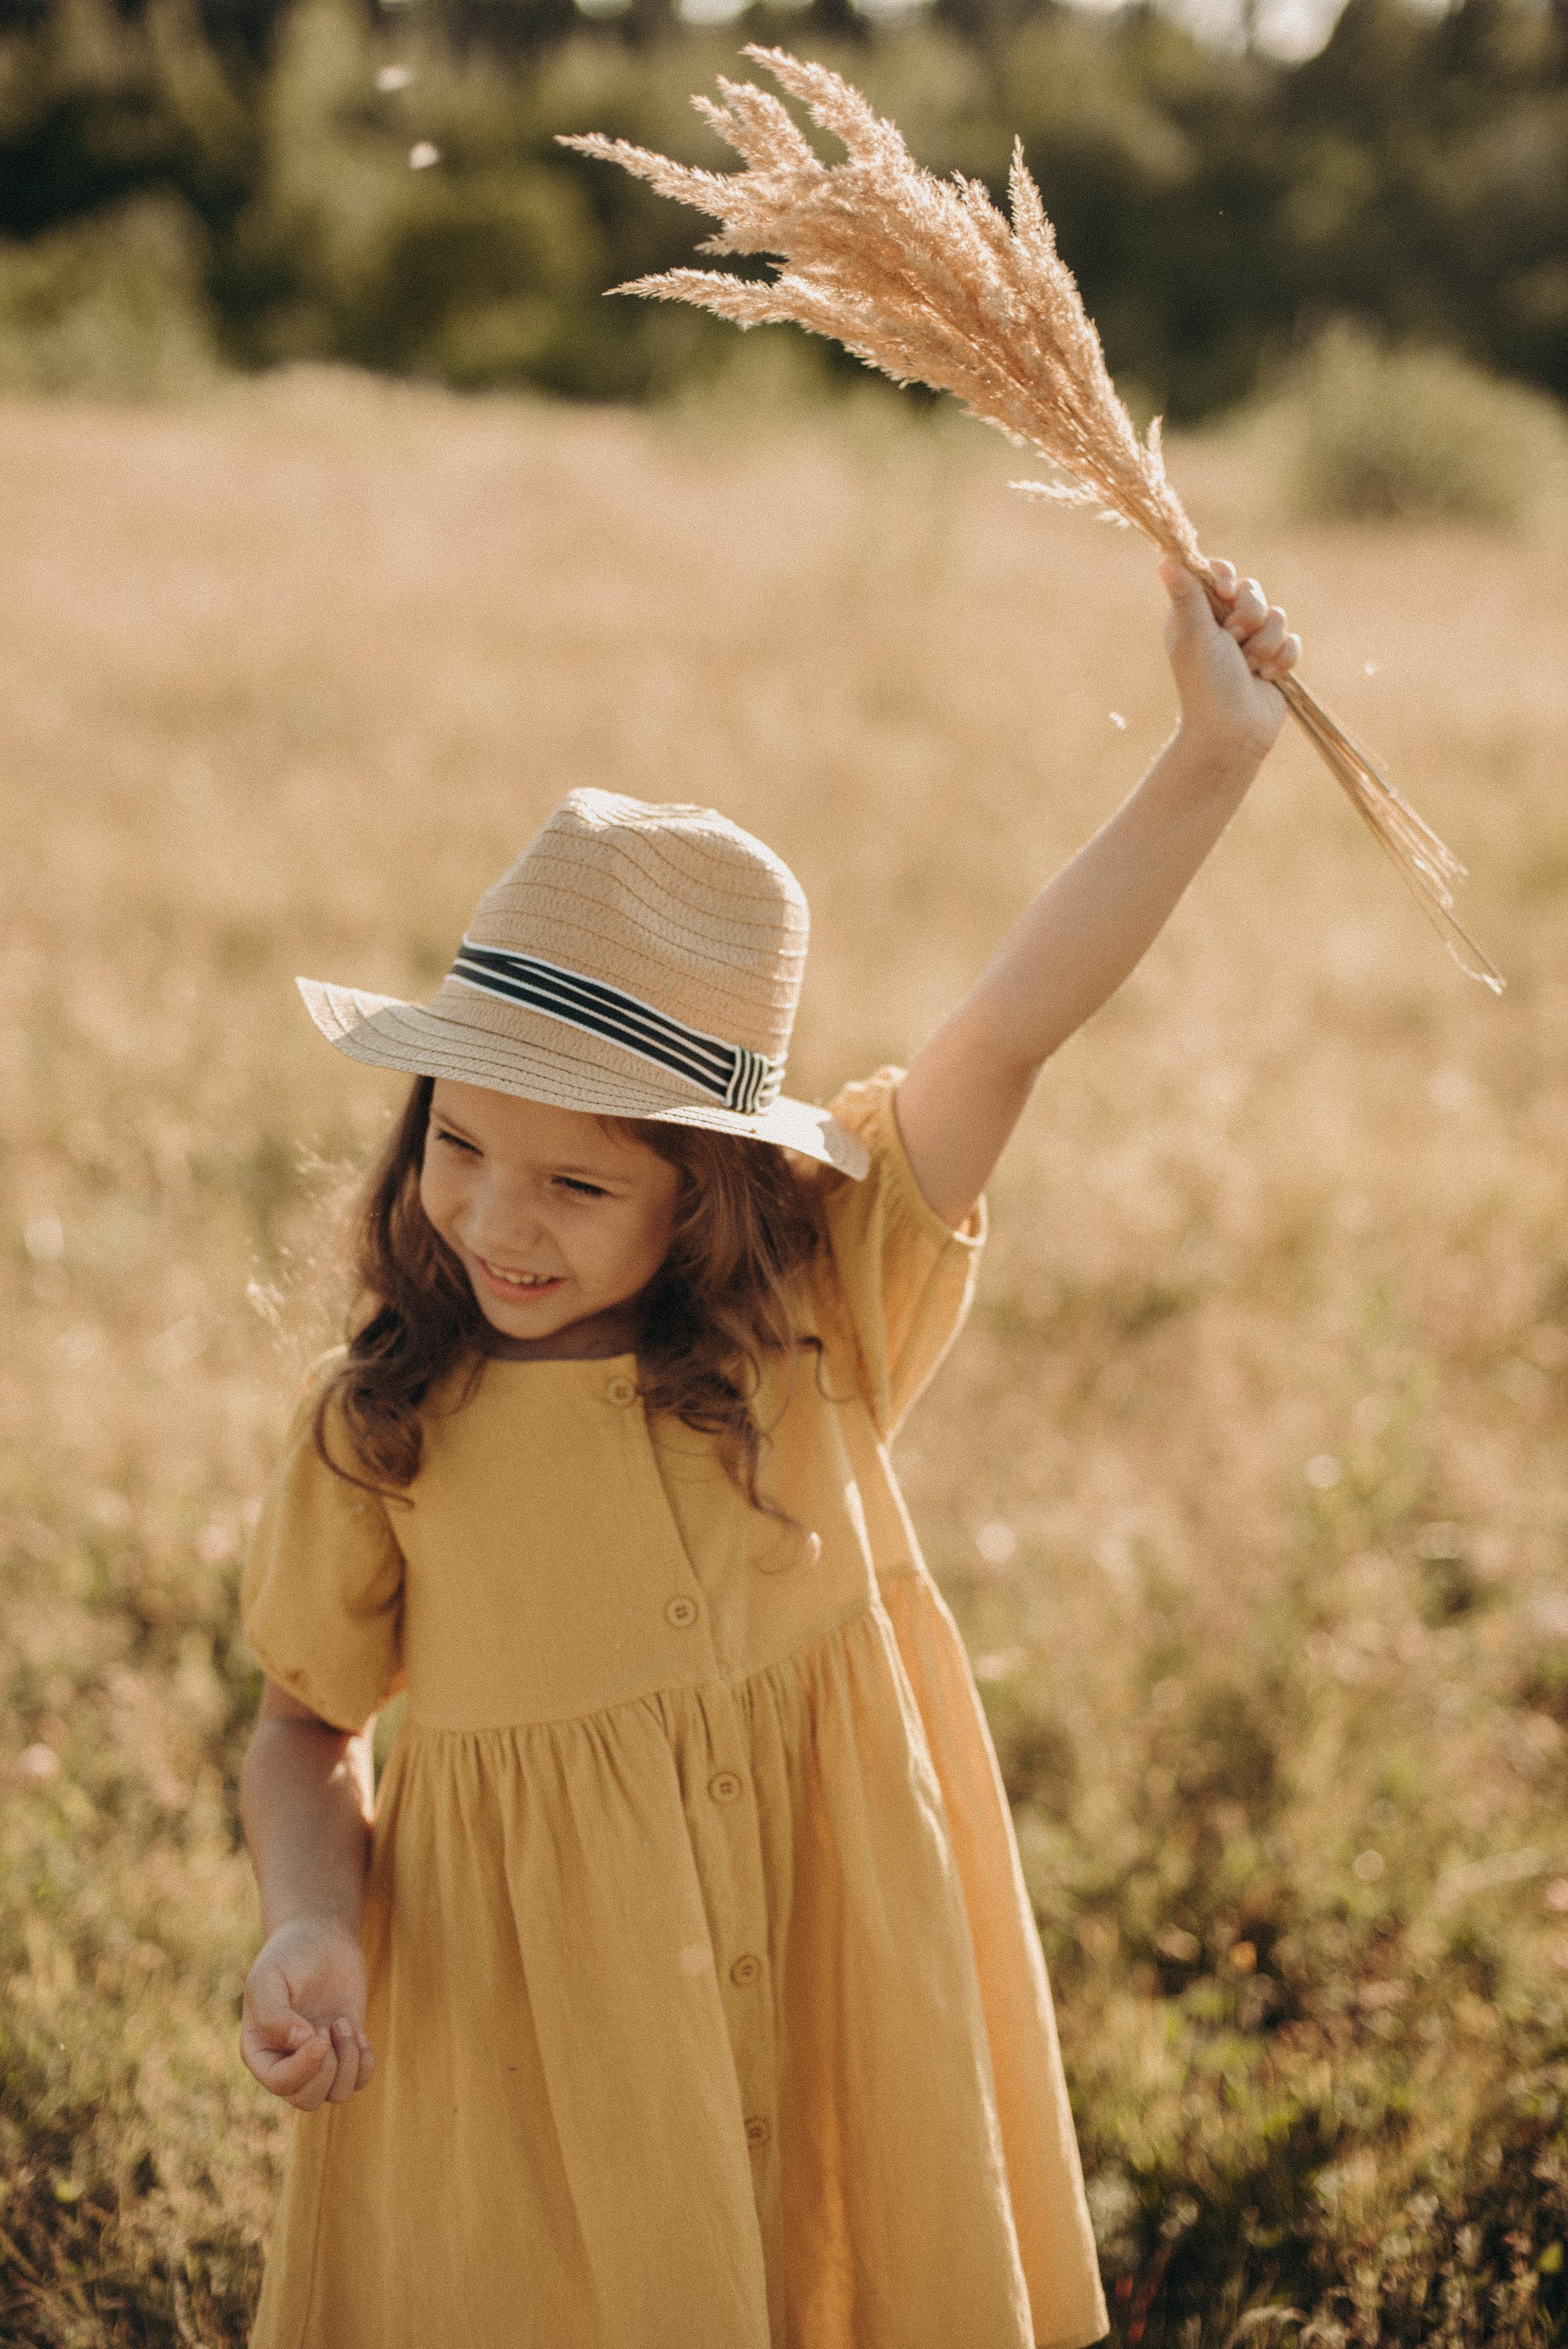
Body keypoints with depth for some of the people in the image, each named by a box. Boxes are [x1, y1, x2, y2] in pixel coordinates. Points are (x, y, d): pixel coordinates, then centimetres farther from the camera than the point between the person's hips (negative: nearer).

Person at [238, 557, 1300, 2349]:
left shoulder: (810, 1305, -7)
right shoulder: (379, 1431, -10)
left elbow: (1007, 1037, -14)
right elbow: (307, 1732, 1)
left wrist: (1210, 761, -18)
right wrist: (309, 1927, -17)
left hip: (835, 1995, 2)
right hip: (537, 2051, -2)